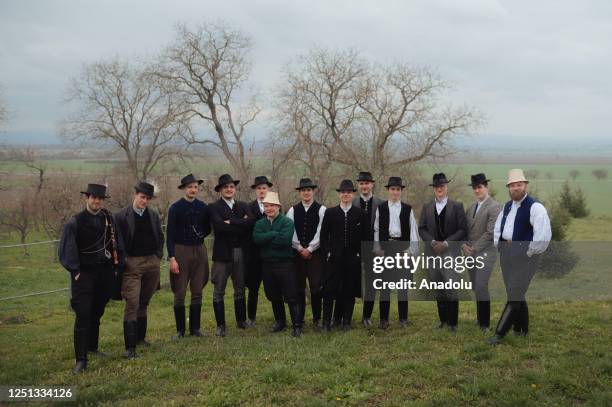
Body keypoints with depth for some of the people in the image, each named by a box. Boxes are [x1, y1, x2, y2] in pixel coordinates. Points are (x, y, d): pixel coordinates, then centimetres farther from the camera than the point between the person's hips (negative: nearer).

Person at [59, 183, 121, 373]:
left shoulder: (109, 219, 4)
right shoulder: (75, 222, -8)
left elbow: (115, 243, 11)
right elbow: (67, 249, -8)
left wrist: (116, 265, 7)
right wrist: (75, 271, -11)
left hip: (105, 272, 4)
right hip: (84, 274, -4)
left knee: (97, 313, 17)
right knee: (83, 316, -7)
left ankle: (92, 347, 35)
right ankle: (81, 359, -5)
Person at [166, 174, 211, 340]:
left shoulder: (204, 207, 6)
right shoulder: (175, 208, -4)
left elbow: (208, 228, 20)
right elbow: (170, 234, -6)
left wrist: (200, 235, 0)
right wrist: (171, 258, -12)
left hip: (200, 251, 3)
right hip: (181, 251, -3)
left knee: (197, 292, 9)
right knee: (179, 293, 1)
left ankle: (195, 327, 19)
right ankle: (180, 330, 11)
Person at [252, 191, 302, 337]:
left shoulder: (287, 222, -5)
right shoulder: (259, 223, 9)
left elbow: (285, 239, -21)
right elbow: (257, 238, -10)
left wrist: (266, 240, -10)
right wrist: (275, 234, -16)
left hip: (285, 263, -5)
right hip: (267, 264, 5)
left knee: (291, 297, -4)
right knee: (274, 296, 15)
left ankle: (297, 326, 1)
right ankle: (280, 321, 31)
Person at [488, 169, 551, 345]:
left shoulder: (534, 207, -12)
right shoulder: (507, 206, 13)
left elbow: (544, 234, -20)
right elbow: (497, 228, 25)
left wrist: (530, 253, -16)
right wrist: (498, 246, 13)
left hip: (524, 254, -8)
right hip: (506, 254, 8)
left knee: (515, 295, -7)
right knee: (516, 293, 14)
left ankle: (499, 334, -6)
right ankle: (521, 330, 26)